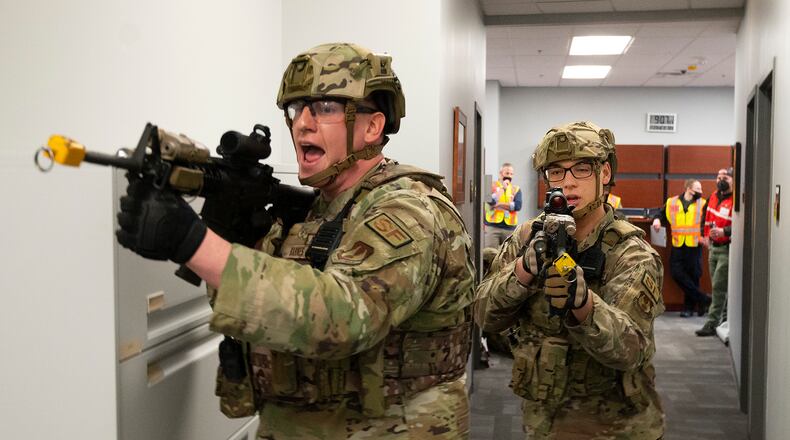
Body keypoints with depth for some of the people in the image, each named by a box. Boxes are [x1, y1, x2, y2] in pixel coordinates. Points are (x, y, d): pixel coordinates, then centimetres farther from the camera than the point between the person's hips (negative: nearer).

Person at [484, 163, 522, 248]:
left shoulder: (516, 189, 11)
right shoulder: (492, 186, 5)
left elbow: (518, 206, -5)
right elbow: (491, 201, -12)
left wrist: (499, 204, -8)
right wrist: (502, 188, -10)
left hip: (510, 228, 3)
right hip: (492, 226, -3)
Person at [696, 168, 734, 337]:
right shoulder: (714, 196, 10)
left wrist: (724, 231, -32)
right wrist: (706, 234, 25)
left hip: (727, 249, -8)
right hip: (713, 247, 8)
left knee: (718, 286, -7)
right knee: (720, 286, 14)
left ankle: (712, 323, -2)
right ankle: (726, 319, 26)